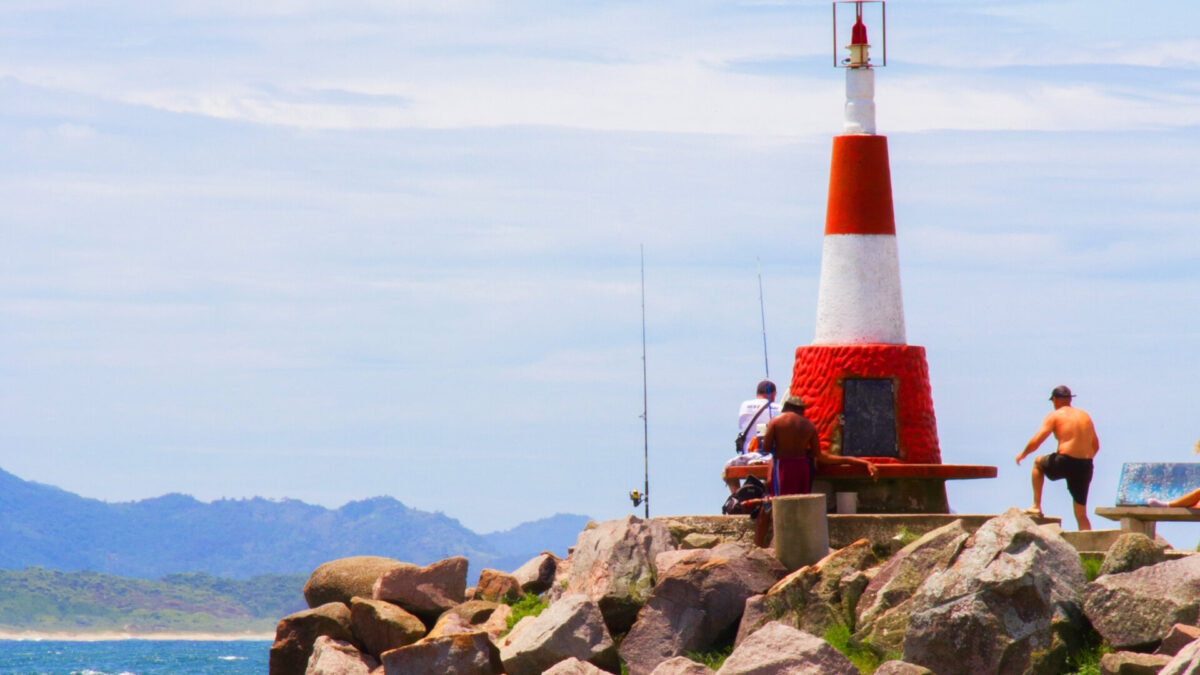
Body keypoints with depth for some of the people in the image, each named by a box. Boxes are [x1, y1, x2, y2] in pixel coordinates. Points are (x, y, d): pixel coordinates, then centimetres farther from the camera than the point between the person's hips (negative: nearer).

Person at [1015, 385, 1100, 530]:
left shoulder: (1055, 416, 2)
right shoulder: (1085, 416, 19)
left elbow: (1036, 441, -4)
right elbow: (1096, 446, 23)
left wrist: (1023, 454, 14)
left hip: (1065, 462, -4)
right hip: (1085, 467, 4)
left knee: (1038, 462, 28)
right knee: (1081, 514, 12)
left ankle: (1036, 506, 21)